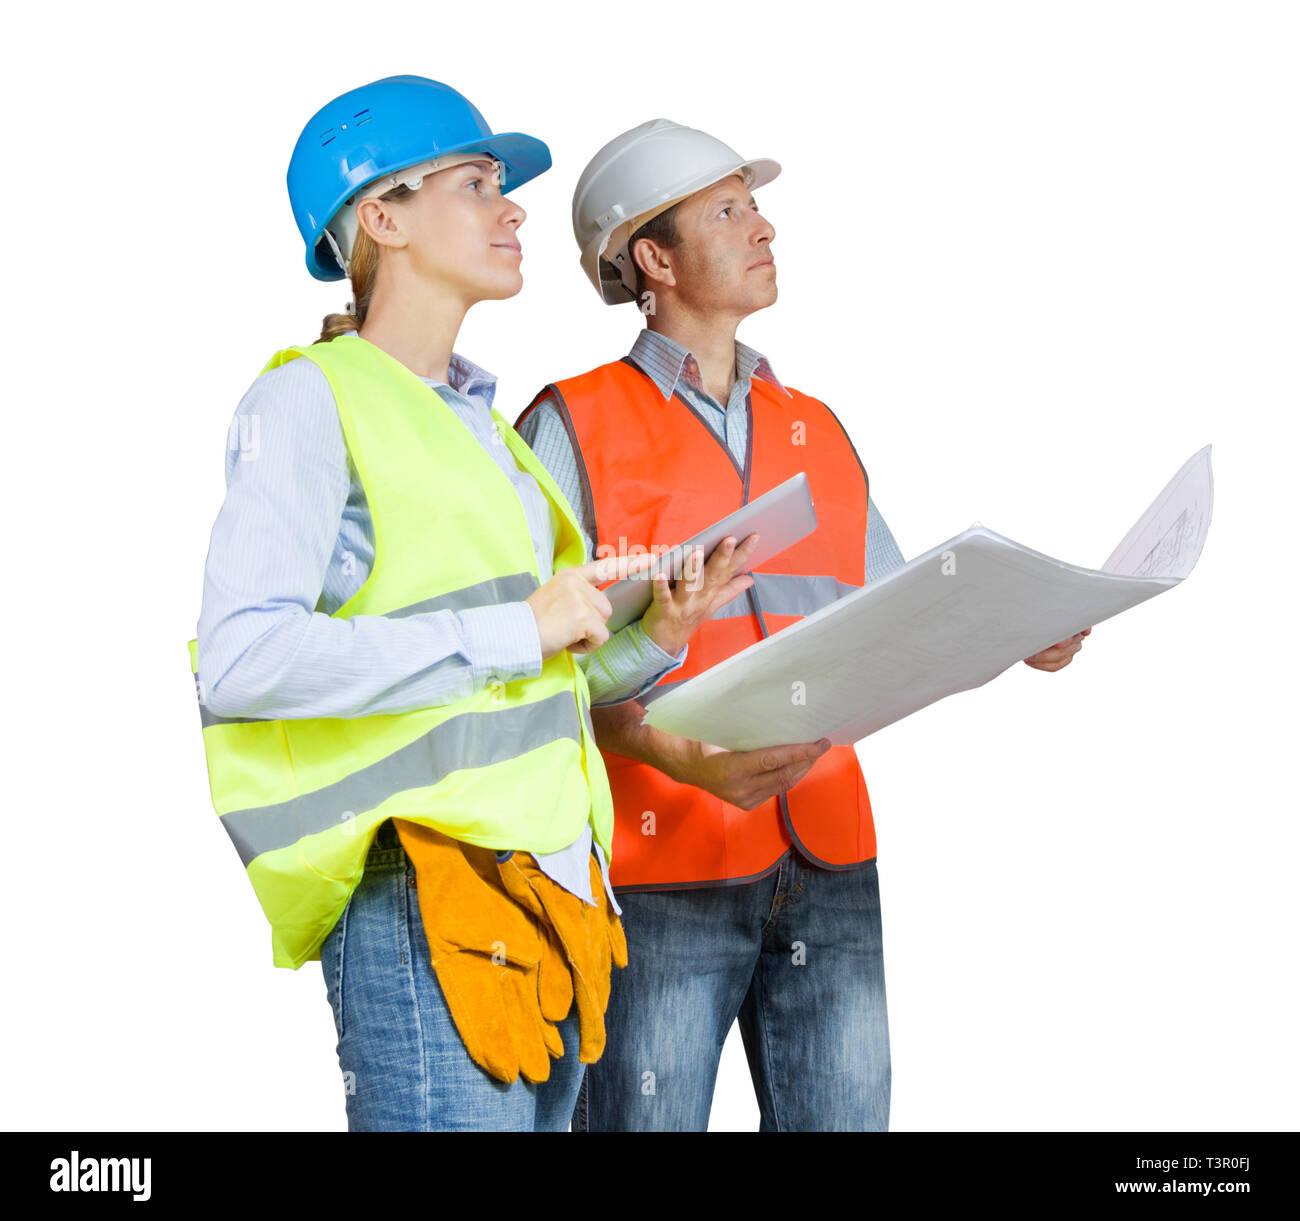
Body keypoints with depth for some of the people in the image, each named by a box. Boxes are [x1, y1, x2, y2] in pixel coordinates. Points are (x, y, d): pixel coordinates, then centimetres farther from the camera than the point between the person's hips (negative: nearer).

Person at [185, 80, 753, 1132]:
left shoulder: (476, 418, 22)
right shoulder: (311, 398, -4)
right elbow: (240, 662, -20)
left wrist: (654, 639, 6)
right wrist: (515, 629, -18)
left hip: (551, 879, 8)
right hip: (429, 899, -8)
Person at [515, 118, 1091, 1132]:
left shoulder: (817, 432, 18)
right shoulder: (572, 427, 0)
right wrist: (684, 758, -22)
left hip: (828, 867, 5)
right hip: (660, 867, -5)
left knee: (844, 1114, 4)